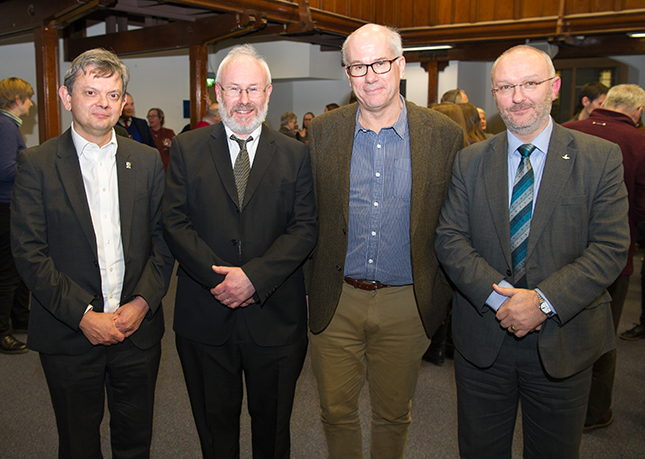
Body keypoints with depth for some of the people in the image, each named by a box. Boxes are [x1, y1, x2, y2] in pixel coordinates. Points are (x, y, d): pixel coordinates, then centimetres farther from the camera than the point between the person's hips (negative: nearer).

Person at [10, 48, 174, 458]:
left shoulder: (147, 161, 4)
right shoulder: (37, 164, -4)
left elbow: (163, 239, 3)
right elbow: (29, 252, -9)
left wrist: (142, 303, -9)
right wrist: (83, 315, -14)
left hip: (138, 328, 2)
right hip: (69, 335, -2)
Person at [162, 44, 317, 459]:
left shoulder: (295, 154, 2)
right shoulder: (187, 149, 2)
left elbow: (305, 227, -5)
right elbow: (175, 222, -4)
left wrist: (254, 277, -17)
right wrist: (220, 277, -16)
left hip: (274, 316, 0)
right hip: (205, 315, 1)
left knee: (272, 422, 18)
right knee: (215, 423, 18)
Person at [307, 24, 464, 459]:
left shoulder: (445, 135, -5)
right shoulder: (322, 131, -1)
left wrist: (443, 297, -2)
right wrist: (312, 286, 1)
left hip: (405, 305, 0)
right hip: (336, 301, 1)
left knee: (393, 415, 18)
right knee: (336, 410, 16)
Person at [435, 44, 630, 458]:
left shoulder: (601, 157, -4)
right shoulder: (470, 161, 1)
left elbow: (611, 247, -10)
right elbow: (449, 239, -5)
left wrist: (545, 300, -20)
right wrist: (497, 295, -18)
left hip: (563, 342, -1)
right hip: (482, 339, 1)